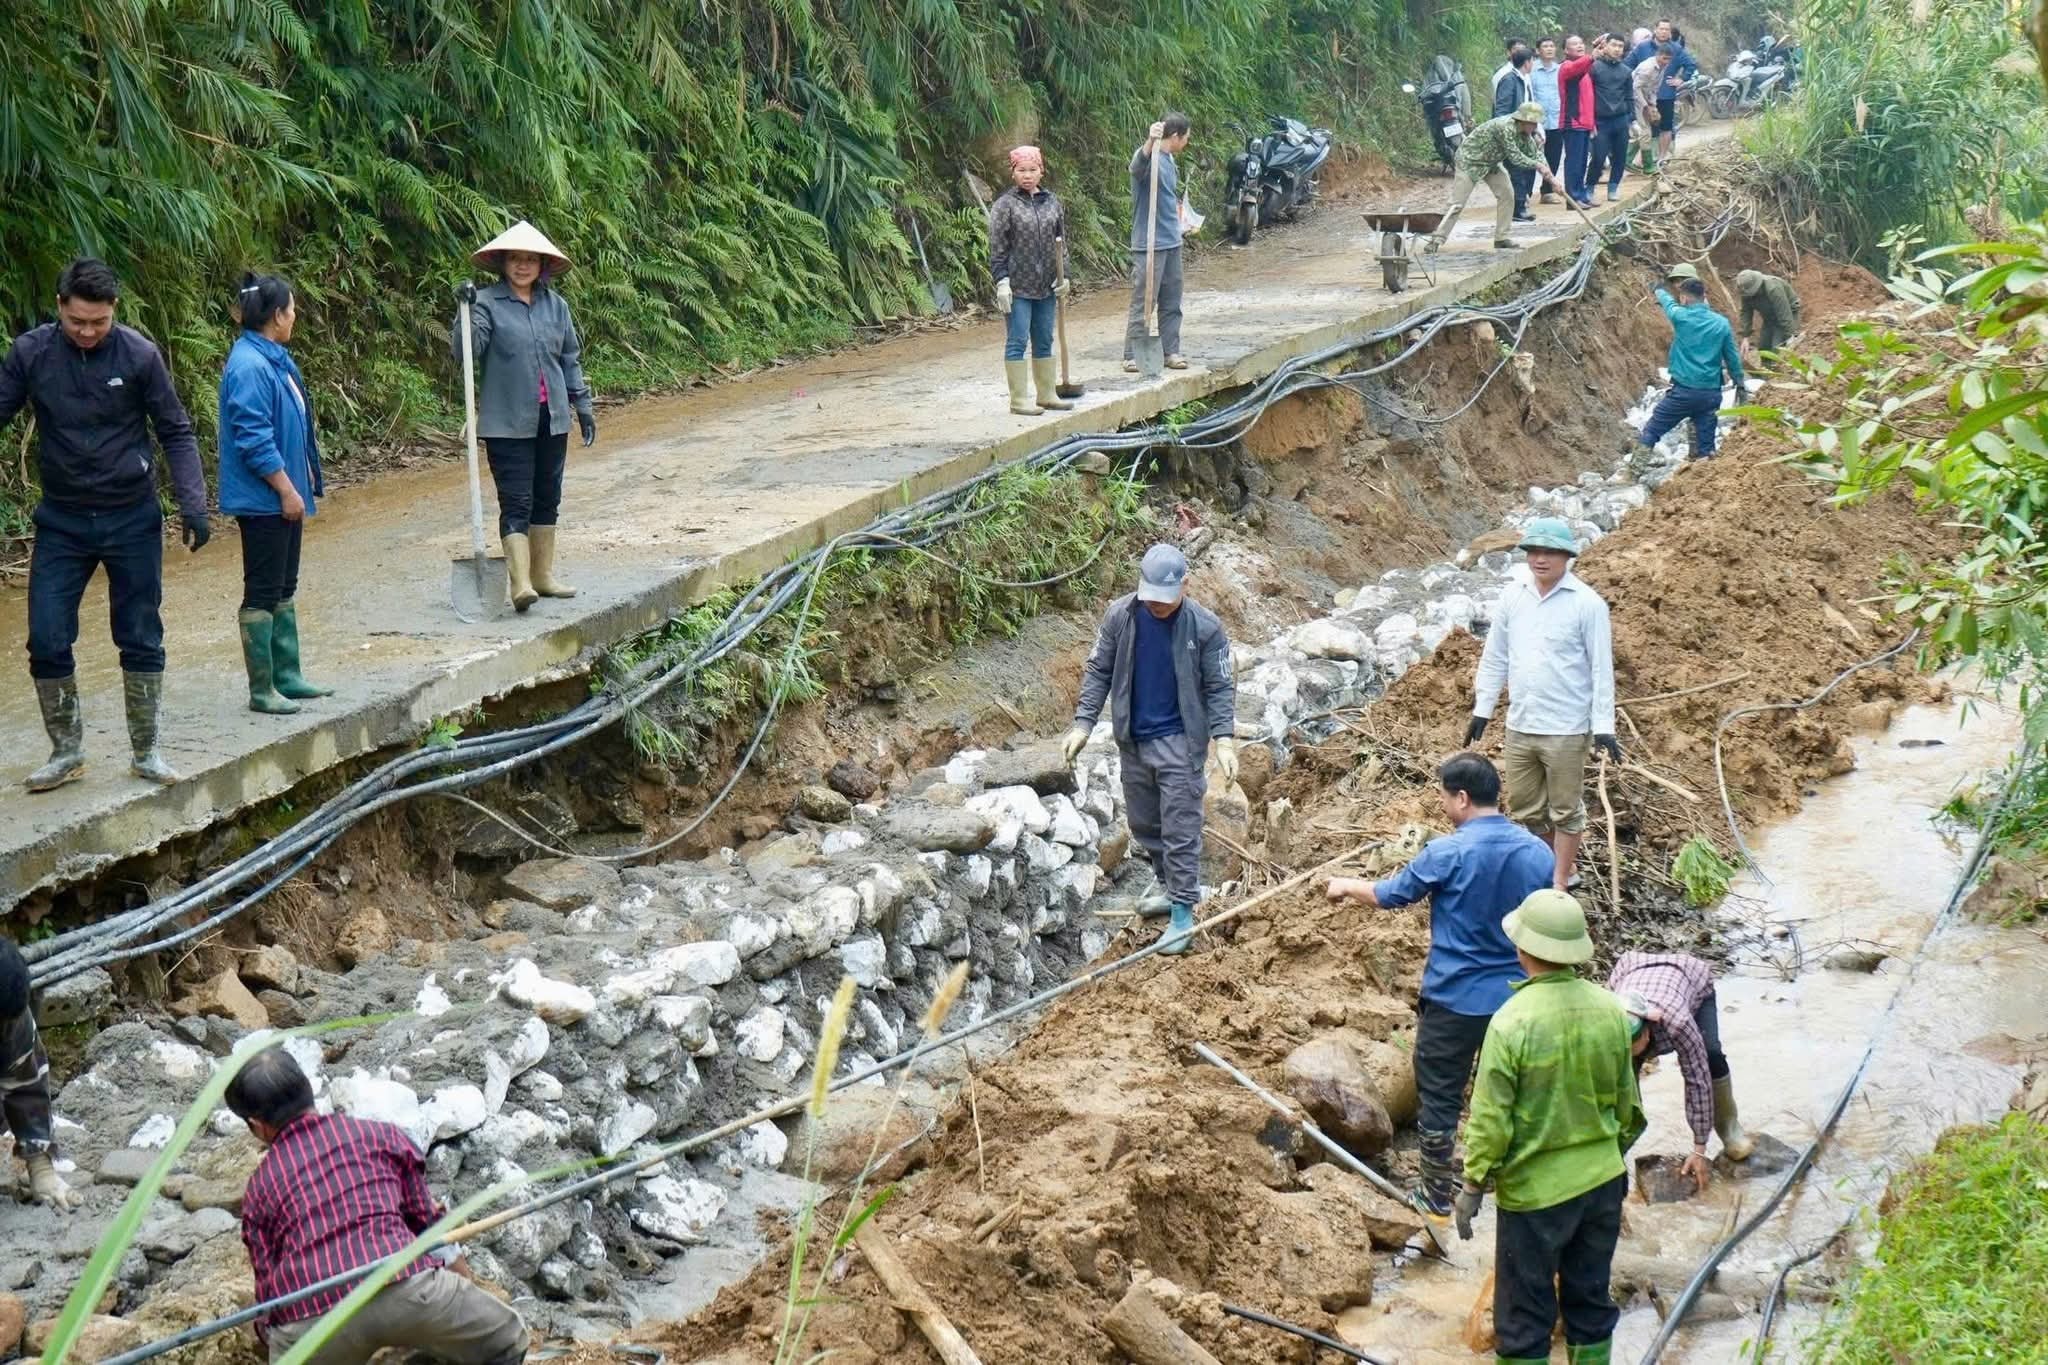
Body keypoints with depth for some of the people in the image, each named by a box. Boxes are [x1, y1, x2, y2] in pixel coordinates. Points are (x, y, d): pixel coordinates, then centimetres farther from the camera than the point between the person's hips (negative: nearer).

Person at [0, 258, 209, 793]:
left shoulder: (140, 354, -10)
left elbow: (176, 433, -4)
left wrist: (192, 503, -13)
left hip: (132, 520, -1)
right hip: (62, 522, 1)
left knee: (142, 641, 5)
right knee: (47, 642, -1)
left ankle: (145, 752, 19)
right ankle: (66, 751, 15)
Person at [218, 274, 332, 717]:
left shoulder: (274, 358, 12)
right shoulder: (249, 367, -20)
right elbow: (254, 438, -23)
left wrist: (303, 484, 19)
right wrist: (287, 490, -20)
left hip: (285, 497, 10)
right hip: (264, 499, -10)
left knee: (284, 588, 16)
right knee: (262, 593, -3)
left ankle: (287, 676, 25)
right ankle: (261, 690, 3)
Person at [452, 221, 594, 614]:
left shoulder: (555, 305, 9)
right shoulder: (487, 302, -7)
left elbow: (570, 358, 17)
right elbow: (464, 352, -18)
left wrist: (583, 405, 15)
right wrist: (466, 311, -31)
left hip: (552, 419, 6)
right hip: (508, 423, -6)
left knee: (547, 498, 13)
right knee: (516, 501, -10)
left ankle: (542, 574, 25)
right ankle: (520, 583, -16)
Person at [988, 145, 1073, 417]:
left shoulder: (1051, 203, 10)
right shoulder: (1004, 205, -5)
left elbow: (1060, 242, 17)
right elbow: (997, 249, -8)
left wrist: (1063, 276, 10)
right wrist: (1002, 282, -14)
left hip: (1046, 287, 5)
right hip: (1018, 286, -5)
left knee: (1044, 342, 12)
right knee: (1017, 341, -3)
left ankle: (1047, 395, 21)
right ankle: (1019, 399, 1)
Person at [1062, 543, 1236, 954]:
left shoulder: (1205, 627, -15)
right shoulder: (1120, 615, -7)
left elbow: (1220, 688, -9)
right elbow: (1098, 671, 1)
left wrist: (1225, 740, -19)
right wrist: (1082, 724, -7)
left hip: (1179, 742, -5)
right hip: (1133, 740, 5)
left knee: (1181, 829, -3)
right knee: (1144, 824, 18)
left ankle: (1183, 913, 3)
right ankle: (1171, 888, 37)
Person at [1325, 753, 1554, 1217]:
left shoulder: (1447, 854, -18)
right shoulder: (1538, 852, -5)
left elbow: (1388, 895, -3)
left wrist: (1346, 886, 17)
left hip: (1455, 999, -4)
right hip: (1516, 996, 4)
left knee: (1439, 1096, 10)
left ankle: (1437, 1195, 18)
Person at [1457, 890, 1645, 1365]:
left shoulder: (1513, 1022, -22)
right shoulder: (1609, 1010, -5)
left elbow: (1491, 1119, -17)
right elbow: (1627, 1102, 7)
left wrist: (1472, 1186, -5)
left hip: (1535, 1189, -5)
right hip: (1603, 1181, 5)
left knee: (1525, 1315, 7)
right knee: (1591, 1300, 18)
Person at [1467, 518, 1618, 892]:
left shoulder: (1587, 603, -11)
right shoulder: (1513, 595, 3)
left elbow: (1601, 669, -9)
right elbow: (1495, 657, 11)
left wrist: (1604, 726, -12)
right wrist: (1482, 709, 12)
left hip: (1566, 729, -5)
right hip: (1519, 725, 6)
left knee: (1565, 809, 7)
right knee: (1525, 809, 16)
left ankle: (1560, 881, 18)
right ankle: (1558, 861, 36)